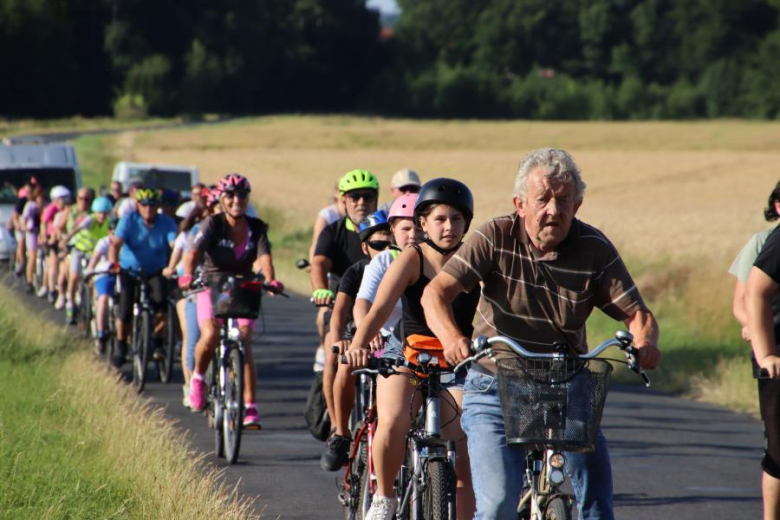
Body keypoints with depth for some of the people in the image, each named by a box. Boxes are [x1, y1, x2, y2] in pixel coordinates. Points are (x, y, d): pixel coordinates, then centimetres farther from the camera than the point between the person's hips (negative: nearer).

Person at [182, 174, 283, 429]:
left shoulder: (256, 227, -4)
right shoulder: (213, 224, -10)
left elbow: (264, 256, -18)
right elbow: (194, 252, -24)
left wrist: (270, 280, -39)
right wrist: (187, 276, -45)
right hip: (212, 287, -2)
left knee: (243, 341, -16)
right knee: (210, 336, -26)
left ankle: (250, 406, -13)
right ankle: (198, 376, 6)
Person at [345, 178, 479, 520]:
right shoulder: (412, 259, -6)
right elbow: (380, 308, -19)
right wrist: (358, 344, -38)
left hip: (458, 367, 2)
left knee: (462, 469, -10)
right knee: (393, 423, -31)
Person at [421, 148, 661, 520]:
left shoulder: (595, 250, -6)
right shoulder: (496, 238, -9)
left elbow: (636, 313, -8)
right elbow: (436, 292, -16)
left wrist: (645, 343, -33)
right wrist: (451, 337, -38)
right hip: (495, 392, -2)